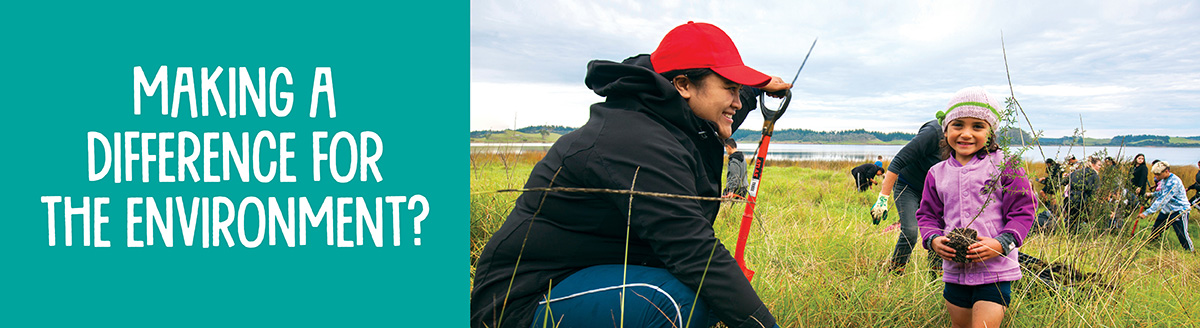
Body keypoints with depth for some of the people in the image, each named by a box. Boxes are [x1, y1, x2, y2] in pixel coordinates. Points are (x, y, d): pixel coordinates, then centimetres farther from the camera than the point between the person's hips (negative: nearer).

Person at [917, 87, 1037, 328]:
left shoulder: (1005, 165, -5)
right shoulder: (937, 174, 7)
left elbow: (1023, 210, -3)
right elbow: (928, 215, 14)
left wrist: (1001, 244, -18)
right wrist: (933, 240, -7)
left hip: (995, 272, -4)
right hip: (954, 272, 4)